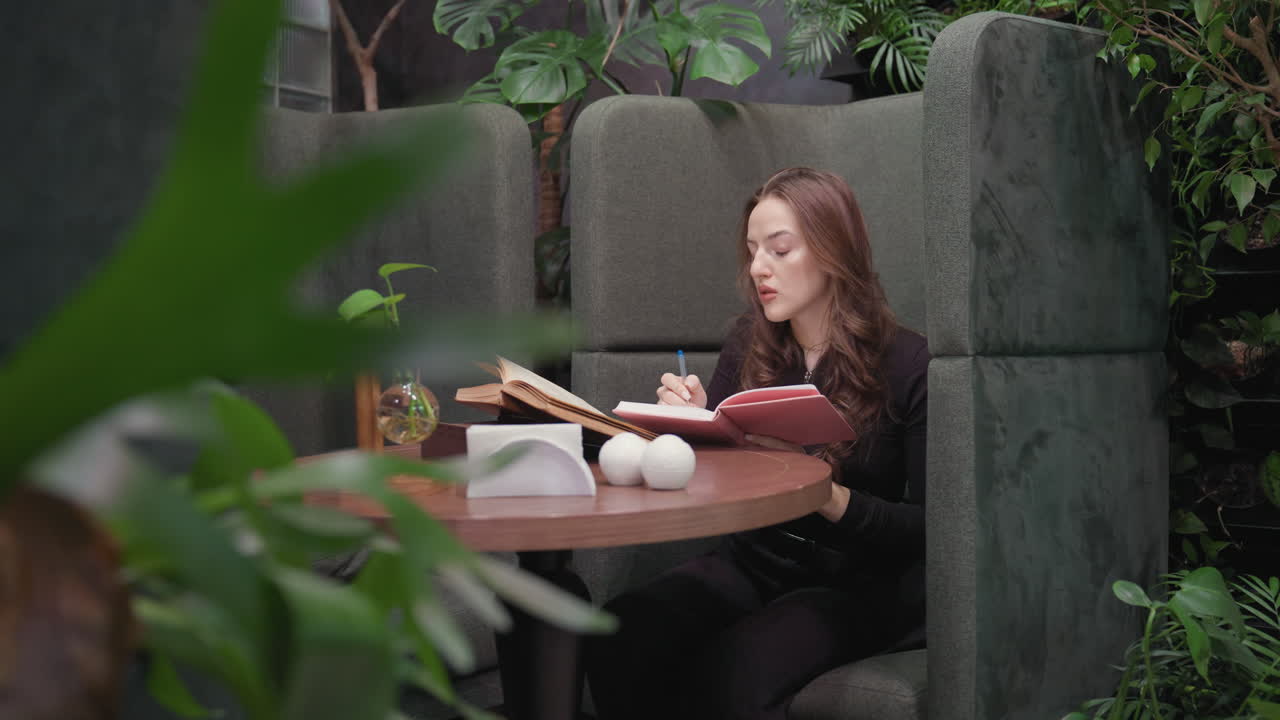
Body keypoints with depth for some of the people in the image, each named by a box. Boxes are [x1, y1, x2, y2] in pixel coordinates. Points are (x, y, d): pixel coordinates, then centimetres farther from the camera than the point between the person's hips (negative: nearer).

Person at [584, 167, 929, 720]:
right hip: (754, 563, 4)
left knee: (728, 671, -32)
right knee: (615, 641, -24)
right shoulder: (750, 345, 6)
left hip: (860, 584, -4)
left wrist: (828, 495, -24)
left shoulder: (906, 363, -9)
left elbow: (927, 525, -8)